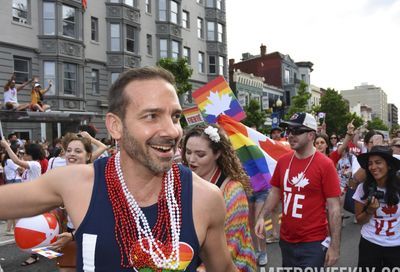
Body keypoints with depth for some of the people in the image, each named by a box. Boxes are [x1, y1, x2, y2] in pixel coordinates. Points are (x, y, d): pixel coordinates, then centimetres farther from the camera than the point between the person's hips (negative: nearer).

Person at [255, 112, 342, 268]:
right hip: (286, 240, 6)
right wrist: (261, 216, -2)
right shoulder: (283, 161, 0)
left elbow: (334, 207, -12)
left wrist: (335, 246, -13)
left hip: (313, 244, -5)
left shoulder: (325, 164, -14)